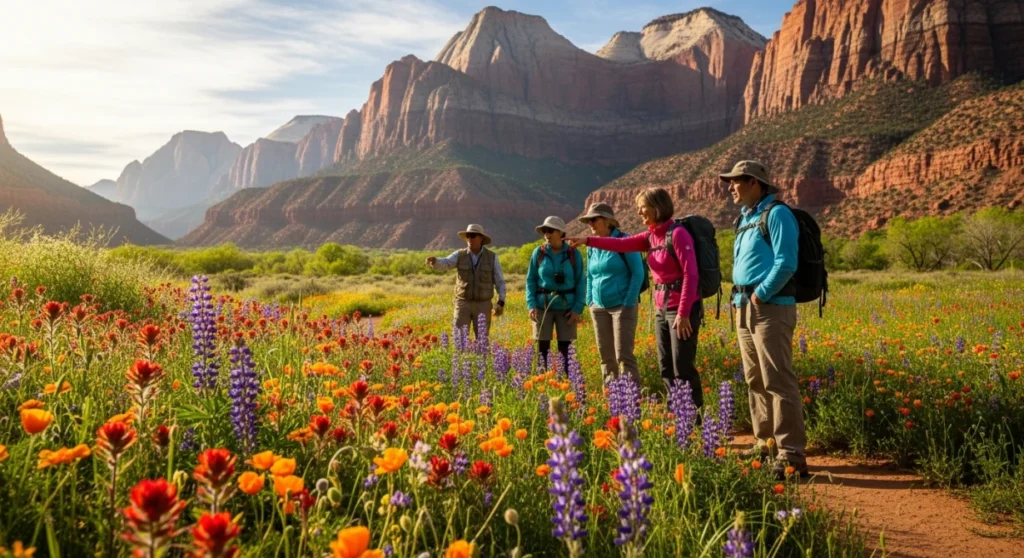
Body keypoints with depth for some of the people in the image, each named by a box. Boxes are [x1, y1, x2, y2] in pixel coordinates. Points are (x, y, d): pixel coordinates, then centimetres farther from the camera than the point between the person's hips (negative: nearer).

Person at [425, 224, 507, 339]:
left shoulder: (492, 257, -2)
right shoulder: (459, 255, -1)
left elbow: (500, 281, 0)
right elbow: (444, 263, -20)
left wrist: (501, 303, -10)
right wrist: (434, 261, -43)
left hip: (483, 305, 0)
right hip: (463, 304, 0)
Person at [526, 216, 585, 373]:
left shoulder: (573, 254, -2)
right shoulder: (538, 253, 0)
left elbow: (580, 282, 0)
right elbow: (531, 280, 4)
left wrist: (578, 308, -8)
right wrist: (531, 305, -7)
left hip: (566, 307, -1)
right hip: (543, 306, 1)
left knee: (565, 349, 2)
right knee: (542, 348, 1)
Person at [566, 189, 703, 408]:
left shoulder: (678, 234, -14)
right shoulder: (651, 236, 11)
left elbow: (691, 275, -18)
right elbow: (622, 244, 5)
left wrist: (683, 313, -21)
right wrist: (588, 240, -5)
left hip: (682, 309, -9)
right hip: (662, 308, 9)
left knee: (683, 369, -5)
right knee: (666, 369, 10)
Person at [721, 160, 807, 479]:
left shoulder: (777, 214, -7)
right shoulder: (744, 219, 19)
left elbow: (786, 263, -16)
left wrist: (761, 295, -15)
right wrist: (740, 297, 8)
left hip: (770, 307, -9)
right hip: (745, 308, 9)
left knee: (778, 381, -11)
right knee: (755, 381, 12)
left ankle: (792, 456, -8)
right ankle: (765, 443, 21)